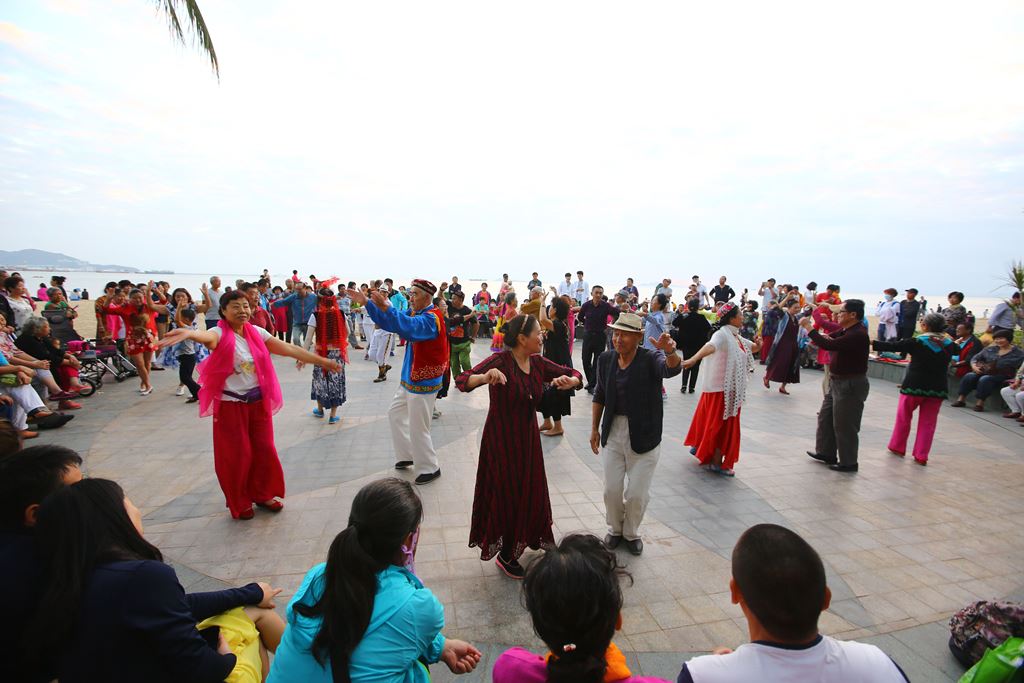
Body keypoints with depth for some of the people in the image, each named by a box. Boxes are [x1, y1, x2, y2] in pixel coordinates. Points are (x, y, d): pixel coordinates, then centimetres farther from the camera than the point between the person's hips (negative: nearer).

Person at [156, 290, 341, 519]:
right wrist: (190, 333, -64)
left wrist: (322, 361, -3)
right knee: (236, 455, 7)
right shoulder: (220, 333, -14)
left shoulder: (256, 332, 0)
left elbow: (290, 349, 0)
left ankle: (262, 494, 34)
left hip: (258, 401, 5)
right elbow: (207, 337, -39)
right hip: (231, 404, -4)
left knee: (264, 449, 13)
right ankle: (239, 503, 28)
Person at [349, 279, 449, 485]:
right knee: (395, 414, 22)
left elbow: (408, 327, -42)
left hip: (423, 382, -10)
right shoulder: (415, 313, 6)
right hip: (410, 378, 10)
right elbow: (389, 323, 7)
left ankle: (429, 468, 19)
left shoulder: (431, 318, -22)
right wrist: (367, 303, -1)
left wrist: (386, 307, -51)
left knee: (418, 428, 0)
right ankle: (407, 455, 35)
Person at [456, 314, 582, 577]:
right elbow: (462, 381, -32)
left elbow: (575, 375, 4)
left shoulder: (538, 363, -3)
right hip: (502, 442, -6)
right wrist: (485, 377, -53)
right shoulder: (500, 360, -21)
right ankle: (506, 555, 31)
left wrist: (569, 381, -21)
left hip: (528, 439, 6)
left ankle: (532, 540, 48)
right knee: (508, 496, 8)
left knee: (531, 493, 21)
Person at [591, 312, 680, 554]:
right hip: (612, 433, 3)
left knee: (637, 493, 8)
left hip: (644, 437, -3)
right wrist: (595, 429, 7)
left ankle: (631, 533, 35)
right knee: (612, 489, 12)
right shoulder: (606, 359, -2)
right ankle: (615, 529, 39)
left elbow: (672, 370, -35)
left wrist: (670, 352, -57)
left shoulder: (651, 358, -14)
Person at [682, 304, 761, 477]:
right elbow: (710, 346, -40)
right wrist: (693, 359, -59)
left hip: (729, 388, 9)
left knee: (710, 420, 20)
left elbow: (753, 348, 19)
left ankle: (697, 446, 36)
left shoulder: (736, 337, 10)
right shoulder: (722, 334, -20)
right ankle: (716, 462, 10)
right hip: (722, 388, -9)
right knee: (723, 424, 0)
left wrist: (757, 344, -6)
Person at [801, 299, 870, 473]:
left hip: (850, 385, -10)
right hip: (837, 382, 10)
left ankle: (848, 463, 16)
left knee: (844, 425, 2)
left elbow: (828, 345, -32)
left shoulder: (858, 335, -24)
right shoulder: (846, 330, 7)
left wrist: (808, 327, -23)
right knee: (826, 417, 18)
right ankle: (827, 453, 31)